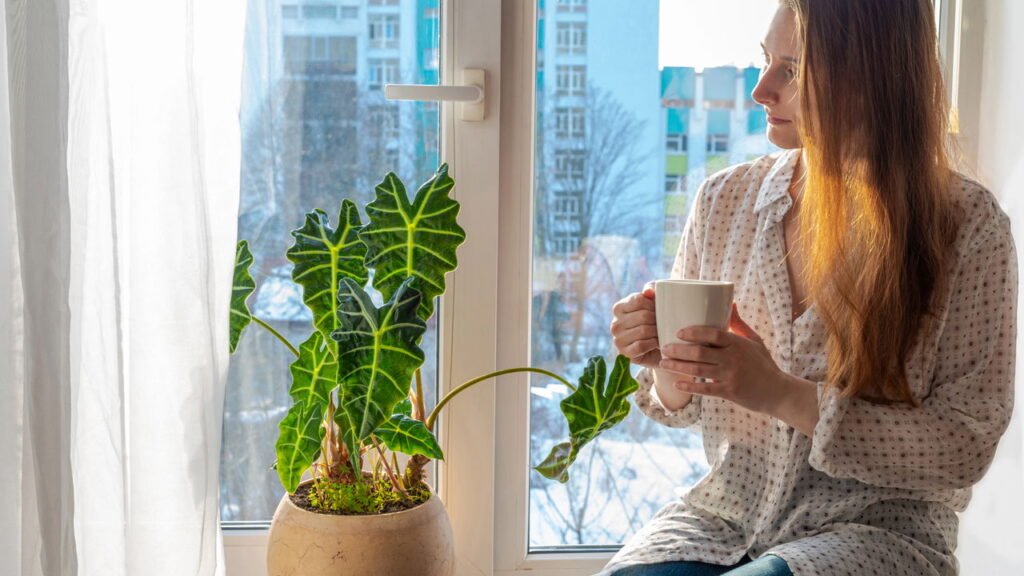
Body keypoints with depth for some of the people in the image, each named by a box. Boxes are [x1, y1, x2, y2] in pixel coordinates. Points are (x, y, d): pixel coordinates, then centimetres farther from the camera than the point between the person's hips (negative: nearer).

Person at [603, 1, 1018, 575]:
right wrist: (670, 365, -13)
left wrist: (785, 396, -22)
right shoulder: (724, 198, 2)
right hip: (725, 511, 3)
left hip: (877, 526, -3)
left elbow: (966, 447, -12)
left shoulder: (968, 224, -9)